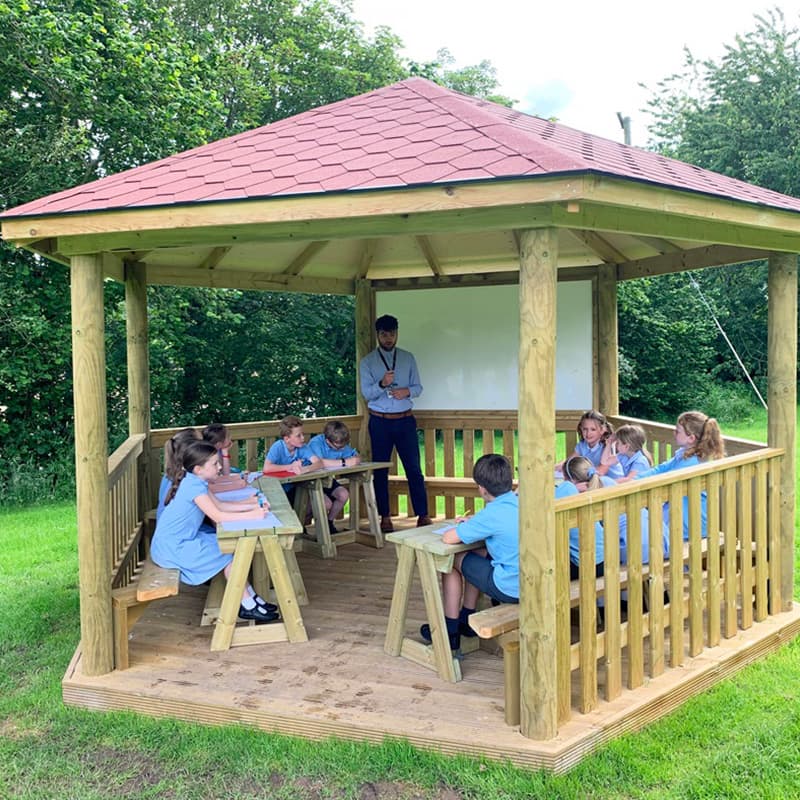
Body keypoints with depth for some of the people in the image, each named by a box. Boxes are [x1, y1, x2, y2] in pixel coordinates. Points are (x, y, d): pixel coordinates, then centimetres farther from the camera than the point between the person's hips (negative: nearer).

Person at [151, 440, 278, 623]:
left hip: (180, 540, 10)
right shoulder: (193, 486, -22)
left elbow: (220, 505, 9)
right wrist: (252, 515, -24)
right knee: (228, 556, -7)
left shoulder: (195, 481, 7)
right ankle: (248, 606, 2)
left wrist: (253, 505, 0)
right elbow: (217, 516, -27)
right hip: (171, 548, -10)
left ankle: (250, 596, 14)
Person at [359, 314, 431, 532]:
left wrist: (407, 391, -13)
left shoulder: (408, 358, 8)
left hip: (405, 420, 1)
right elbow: (366, 393, -7)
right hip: (380, 422, -1)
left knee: (414, 469, -1)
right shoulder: (367, 362, 2)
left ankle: (422, 515, 5)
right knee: (380, 470, 4)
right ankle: (385, 516, 14)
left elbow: (418, 387, 9)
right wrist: (382, 384, -26)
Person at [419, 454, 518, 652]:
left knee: (454, 560, 11)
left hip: (511, 589, -8)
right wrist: (473, 522, 17)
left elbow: (448, 538, -18)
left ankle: (450, 631, 22)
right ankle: (466, 619, 38)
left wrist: (460, 528, 3)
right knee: (477, 554, 27)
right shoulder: (520, 503, 3)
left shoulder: (492, 514, -20)